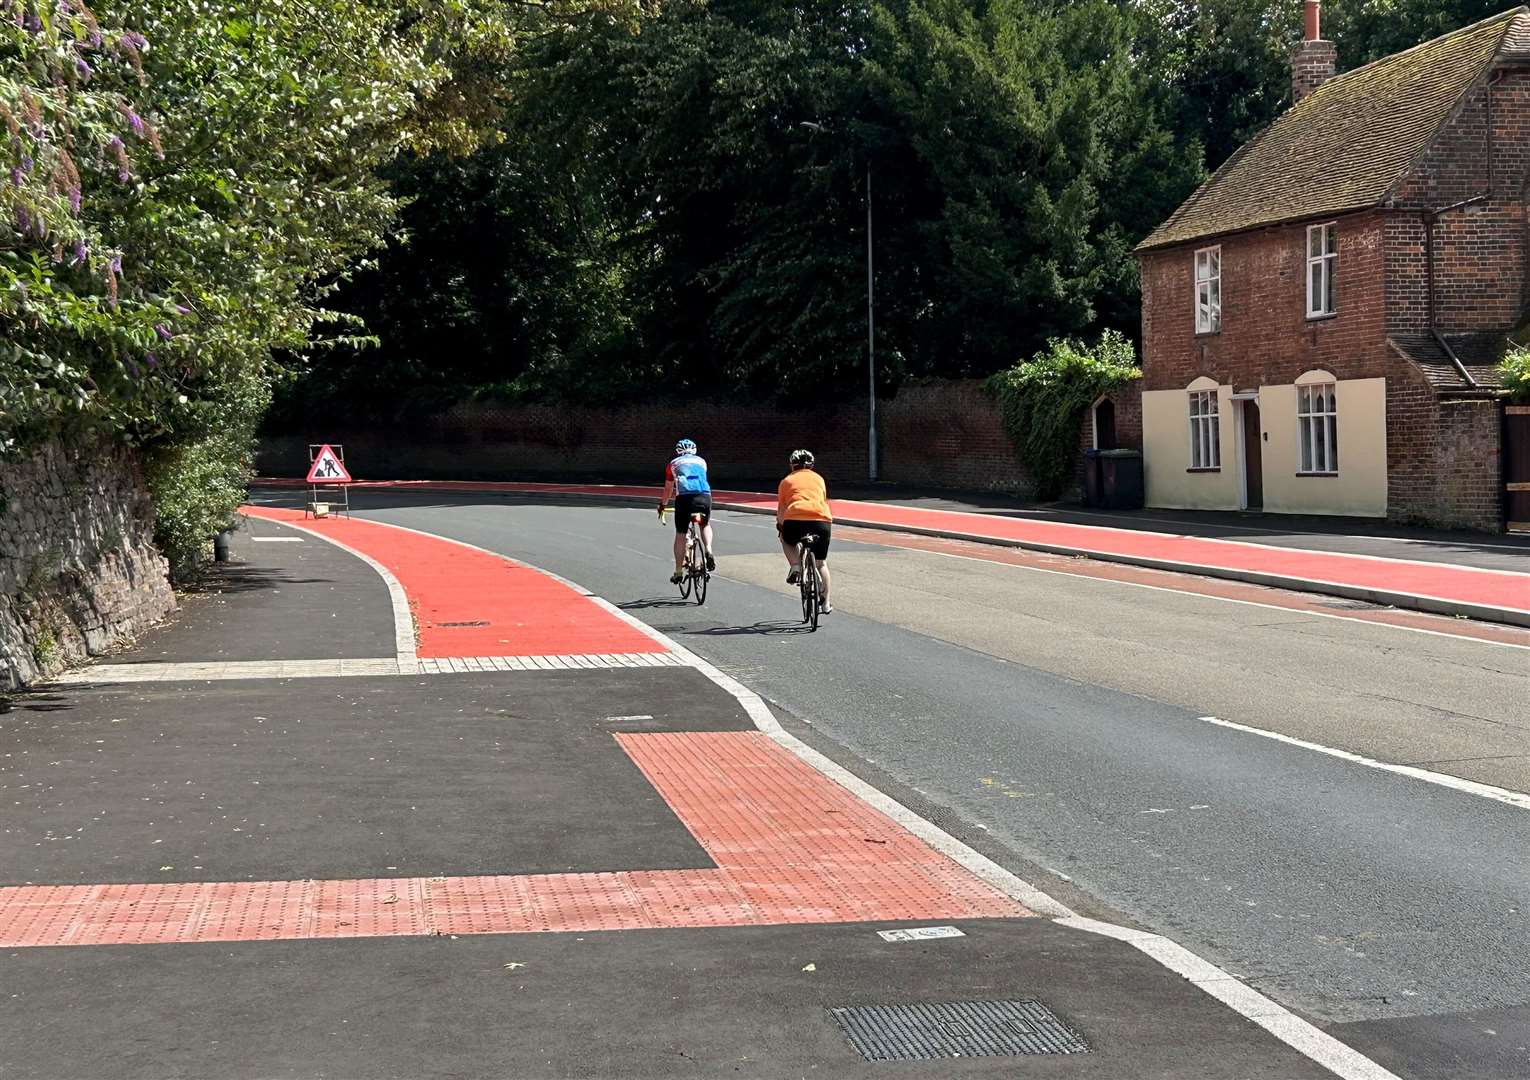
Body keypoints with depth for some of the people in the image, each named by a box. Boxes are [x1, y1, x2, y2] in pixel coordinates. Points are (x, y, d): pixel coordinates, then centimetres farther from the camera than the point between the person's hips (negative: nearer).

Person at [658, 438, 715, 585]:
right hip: (704, 495, 2)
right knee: (705, 525, 28)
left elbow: (668, 489, 32)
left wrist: (662, 505, 48)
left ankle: (678, 573, 12)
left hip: (684, 497, -1)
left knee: (680, 535, 10)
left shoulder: (673, 463, 25)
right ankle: (709, 551, 1)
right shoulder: (701, 461, 28)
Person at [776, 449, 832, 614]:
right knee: (821, 563, 20)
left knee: (786, 539, 33)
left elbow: (781, 508, 25)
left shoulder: (787, 480, 22)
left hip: (795, 520, -2)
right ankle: (825, 604, 19)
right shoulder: (819, 478, 26)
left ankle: (795, 568, 9)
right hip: (822, 520, 2)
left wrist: (779, 524, 43)